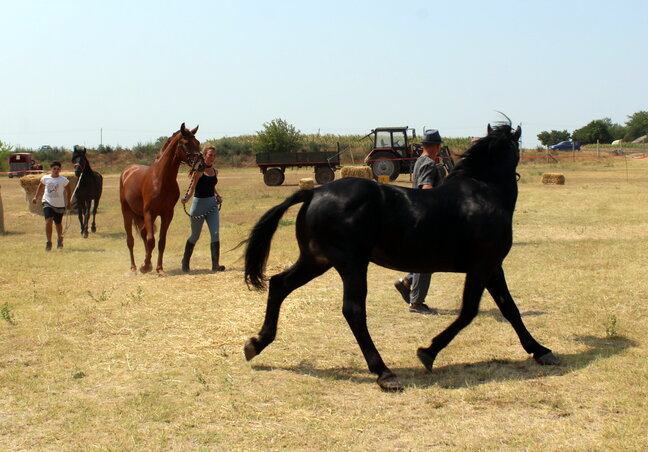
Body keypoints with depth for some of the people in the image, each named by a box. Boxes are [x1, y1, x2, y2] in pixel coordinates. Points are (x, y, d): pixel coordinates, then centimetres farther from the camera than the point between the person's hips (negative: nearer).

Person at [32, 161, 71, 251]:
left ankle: (59, 240, 39)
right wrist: (36, 197, 15)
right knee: (48, 221, -17)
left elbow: (68, 191, 6)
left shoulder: (64, 180, -7)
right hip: (47, 203, 0)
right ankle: (49, 242, -9)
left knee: (58, 223, 12)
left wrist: (68, 203, 9)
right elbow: (40, 186, 19)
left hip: (60, 204, 0)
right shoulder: (45, 178, 0)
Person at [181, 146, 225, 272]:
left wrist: (218, 196, 7)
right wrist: (186, 198, -36)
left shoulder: (215, 171, 9)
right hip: (199, 204, -5)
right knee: (195, 236, 8)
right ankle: (185, 263, 29)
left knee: (215, 234, -10)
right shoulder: (199, 171, -11)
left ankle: (215, 264, -11)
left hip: (212, 204, 5)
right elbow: (192, 187, -18)